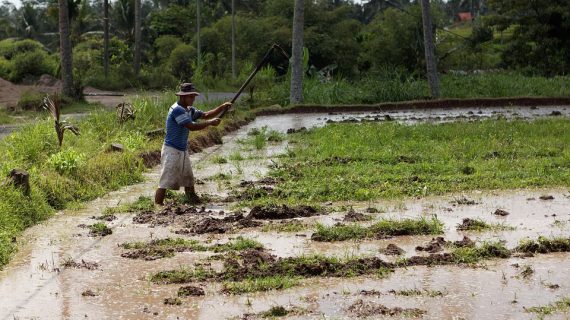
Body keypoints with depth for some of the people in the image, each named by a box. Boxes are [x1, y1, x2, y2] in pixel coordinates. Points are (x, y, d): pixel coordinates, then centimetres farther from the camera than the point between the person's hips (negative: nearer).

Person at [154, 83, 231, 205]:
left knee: (189, 180, 14)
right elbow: (192, 126, -25)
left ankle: (195, 203, 22)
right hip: (172, 151, -9)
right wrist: (210, 123, -16)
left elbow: (205, 115, 12)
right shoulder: (177, 110, -19)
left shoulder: (189, 110, 11)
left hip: (183, 151, 9)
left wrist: (222, 108, -1)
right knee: (166, 182, -9)